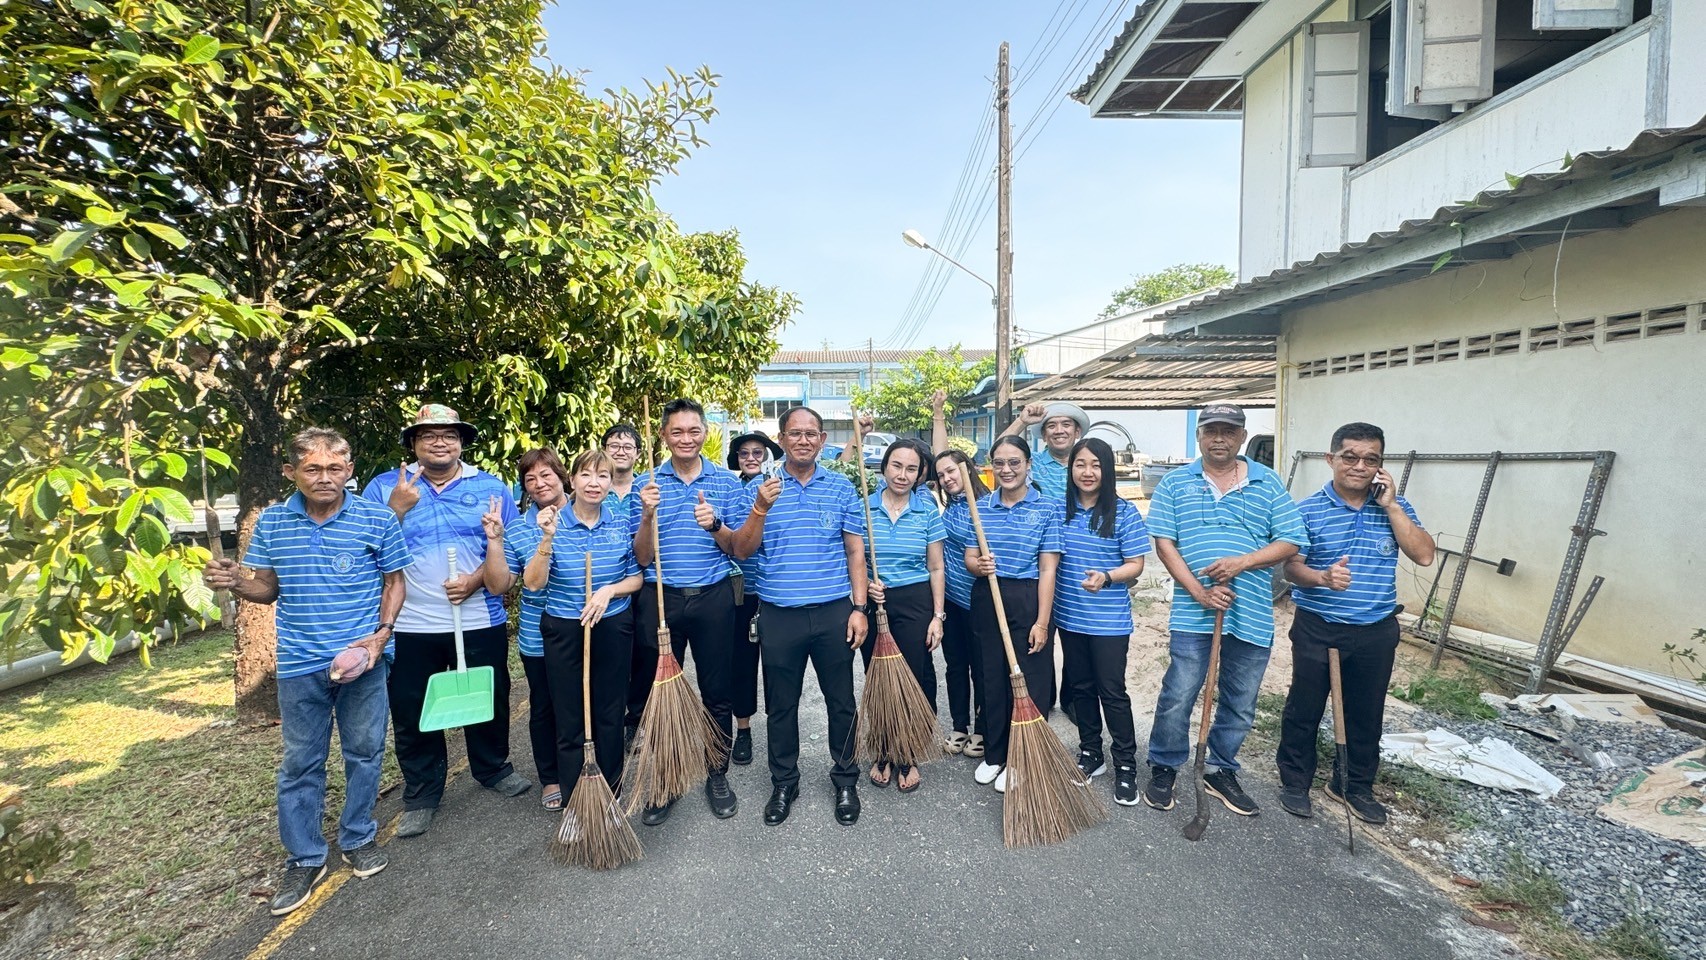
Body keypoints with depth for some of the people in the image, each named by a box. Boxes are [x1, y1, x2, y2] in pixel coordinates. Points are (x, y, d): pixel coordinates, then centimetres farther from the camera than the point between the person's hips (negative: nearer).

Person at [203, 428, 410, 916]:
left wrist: (381, 634, -11)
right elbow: (269, 588, 10)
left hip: (362, 657, -1)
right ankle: (304, 859, 27)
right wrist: (235, 583, -12)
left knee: (364, 751, 12)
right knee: (300, 762, 11)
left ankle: (358, 838, 32)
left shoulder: (376, 518, -6)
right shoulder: (271, 522, 1)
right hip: (300, 662, 2)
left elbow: (394, 581, 1)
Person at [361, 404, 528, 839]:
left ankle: (493, 769, 37)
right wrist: (396, 509, -15)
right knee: (411, 713, 10)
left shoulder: (492, 488, 3)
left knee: (488, 701, 14)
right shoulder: (384, 487, 4)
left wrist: (476, 580, -14)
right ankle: (421, 794, 28)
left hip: (480, 622, 0)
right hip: (410, 627, 0)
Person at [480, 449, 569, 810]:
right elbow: (498, 585, -6)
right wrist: (494, 540, -15)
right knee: (544, 708, 15)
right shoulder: (516, 530, -1)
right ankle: (550, 778, 35)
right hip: (539, 639, 1)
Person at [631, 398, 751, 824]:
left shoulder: (727, 482, 2)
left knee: (716, 692, 9)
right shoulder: (647, 484, 3)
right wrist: (648, 516, -17)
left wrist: (715, 525, -19)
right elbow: (641, 557, 1)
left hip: (713, 597, 0)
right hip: (660, 599, 1)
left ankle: (718, 775, 27)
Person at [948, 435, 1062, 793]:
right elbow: (969, 558, 7)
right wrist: (978, 565, -18)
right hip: (986, 600, 3)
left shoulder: (1047, 509, -4)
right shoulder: (979, 509, 5)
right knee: (993, 679, 12)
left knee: (1030, 682, 4)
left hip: (1029, 601, -3)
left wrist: (1042, 622, -11)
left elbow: (1048, 569, -7)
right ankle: (995, 754, 30)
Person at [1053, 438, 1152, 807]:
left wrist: (1106, 578, -27)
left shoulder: (1124, 513, -9)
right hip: (1070, 616, 4)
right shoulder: (1060, 510, 2)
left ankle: (1126, 765, 17)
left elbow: (1135, 565, -8)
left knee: (1112, 691, 2)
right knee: (1081, 687, 15)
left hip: (1109, 620, -4)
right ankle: (1090, 753, 31)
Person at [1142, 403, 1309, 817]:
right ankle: (1163, 771, 20)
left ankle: (1222, 772, 33)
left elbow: (1289, 542, 3)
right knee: (1177, 698, -1)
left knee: (1240, 704, 14)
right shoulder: (1175, 483, 3)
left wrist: (1243, 562, -15)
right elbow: (1164, 543, -3)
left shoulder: (1268, 483, 6)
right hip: (1193, 612, -2)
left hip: (1252, 614, 2)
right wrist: (1199, 592, -13)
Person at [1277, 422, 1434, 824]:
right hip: (1317, 628, -3)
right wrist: (1322, 577, -32)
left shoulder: (1395, 507, 3)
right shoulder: (1308, 510, -7)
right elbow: (1291, 567, -10)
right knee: (1304, 707, 8)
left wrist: (1391, 505, -14)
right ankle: (1295, 780, 25)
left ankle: (1354, 785, 34)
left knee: (1366, 712, 16)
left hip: (1376, 631, 3)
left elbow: (1424, 555, -10)